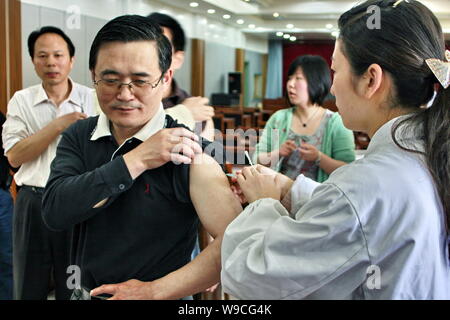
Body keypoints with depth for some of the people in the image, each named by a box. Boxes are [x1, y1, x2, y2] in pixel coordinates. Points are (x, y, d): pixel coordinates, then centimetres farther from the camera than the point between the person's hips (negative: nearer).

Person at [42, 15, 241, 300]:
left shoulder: (188, 152, -20)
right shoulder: (78, 137, -6)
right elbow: (54, 212, -20)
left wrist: (154, 291, -23)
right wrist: (135, 161, -27)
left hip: (161, 296, -4)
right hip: (83, 292, 5)